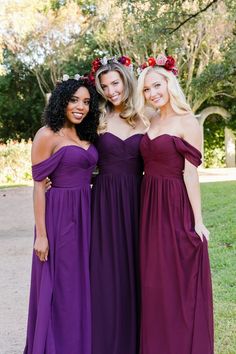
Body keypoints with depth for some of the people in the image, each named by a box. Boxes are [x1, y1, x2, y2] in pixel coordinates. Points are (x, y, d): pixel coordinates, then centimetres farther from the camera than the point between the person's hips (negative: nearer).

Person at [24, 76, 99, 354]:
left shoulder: (84, 135, 12)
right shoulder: (47, 135, -9)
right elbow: (39, 185, -11)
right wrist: (41, 234, -15)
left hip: (86, 214, 7)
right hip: (59, 214, -7)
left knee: (82, 283, 14)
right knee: (59, 287, 2)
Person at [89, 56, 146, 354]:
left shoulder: (142, 120, 4)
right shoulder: (98, 120, 2)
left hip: (136, 199, 1)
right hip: (106, 201, -1)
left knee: (135, 267, 7)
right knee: (107, 270, 3)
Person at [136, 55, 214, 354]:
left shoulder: (187, 123, -9)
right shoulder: (152, 123, 12)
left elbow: (190, 173, -12)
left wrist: (197, 220, -13)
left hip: (176, 207, -7)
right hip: (150, 206, 7)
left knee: (179, 280, 1)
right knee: (154, 279, 12)